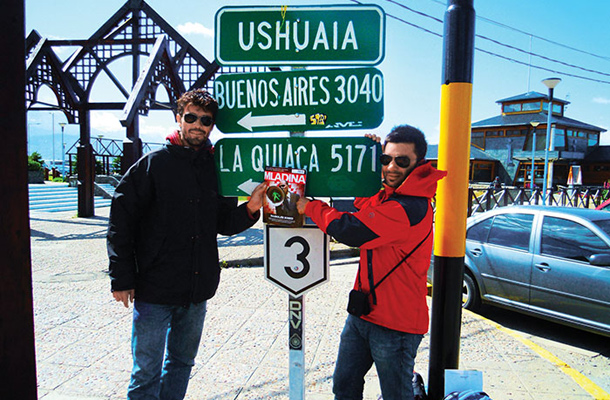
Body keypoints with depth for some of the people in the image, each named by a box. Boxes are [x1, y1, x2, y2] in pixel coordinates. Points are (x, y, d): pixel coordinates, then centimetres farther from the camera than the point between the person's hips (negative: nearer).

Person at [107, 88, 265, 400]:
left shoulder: (215, 168, 6)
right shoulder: (155, 163, -6)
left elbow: (222, 223, 11)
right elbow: (120, 220, -7)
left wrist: (249, 210, -9)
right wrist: (122, 278, -10)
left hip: (197, 291, 4)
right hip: (154, 290, -4)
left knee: (182, 363, 19)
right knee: (146, 372, 6)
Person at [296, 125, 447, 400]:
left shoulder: (411, 208, -24)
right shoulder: (386, 195, 7)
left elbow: (351, 231, -26)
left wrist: (310, 207, -9)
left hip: (394, 325, -9)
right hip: (362, 314, 9)